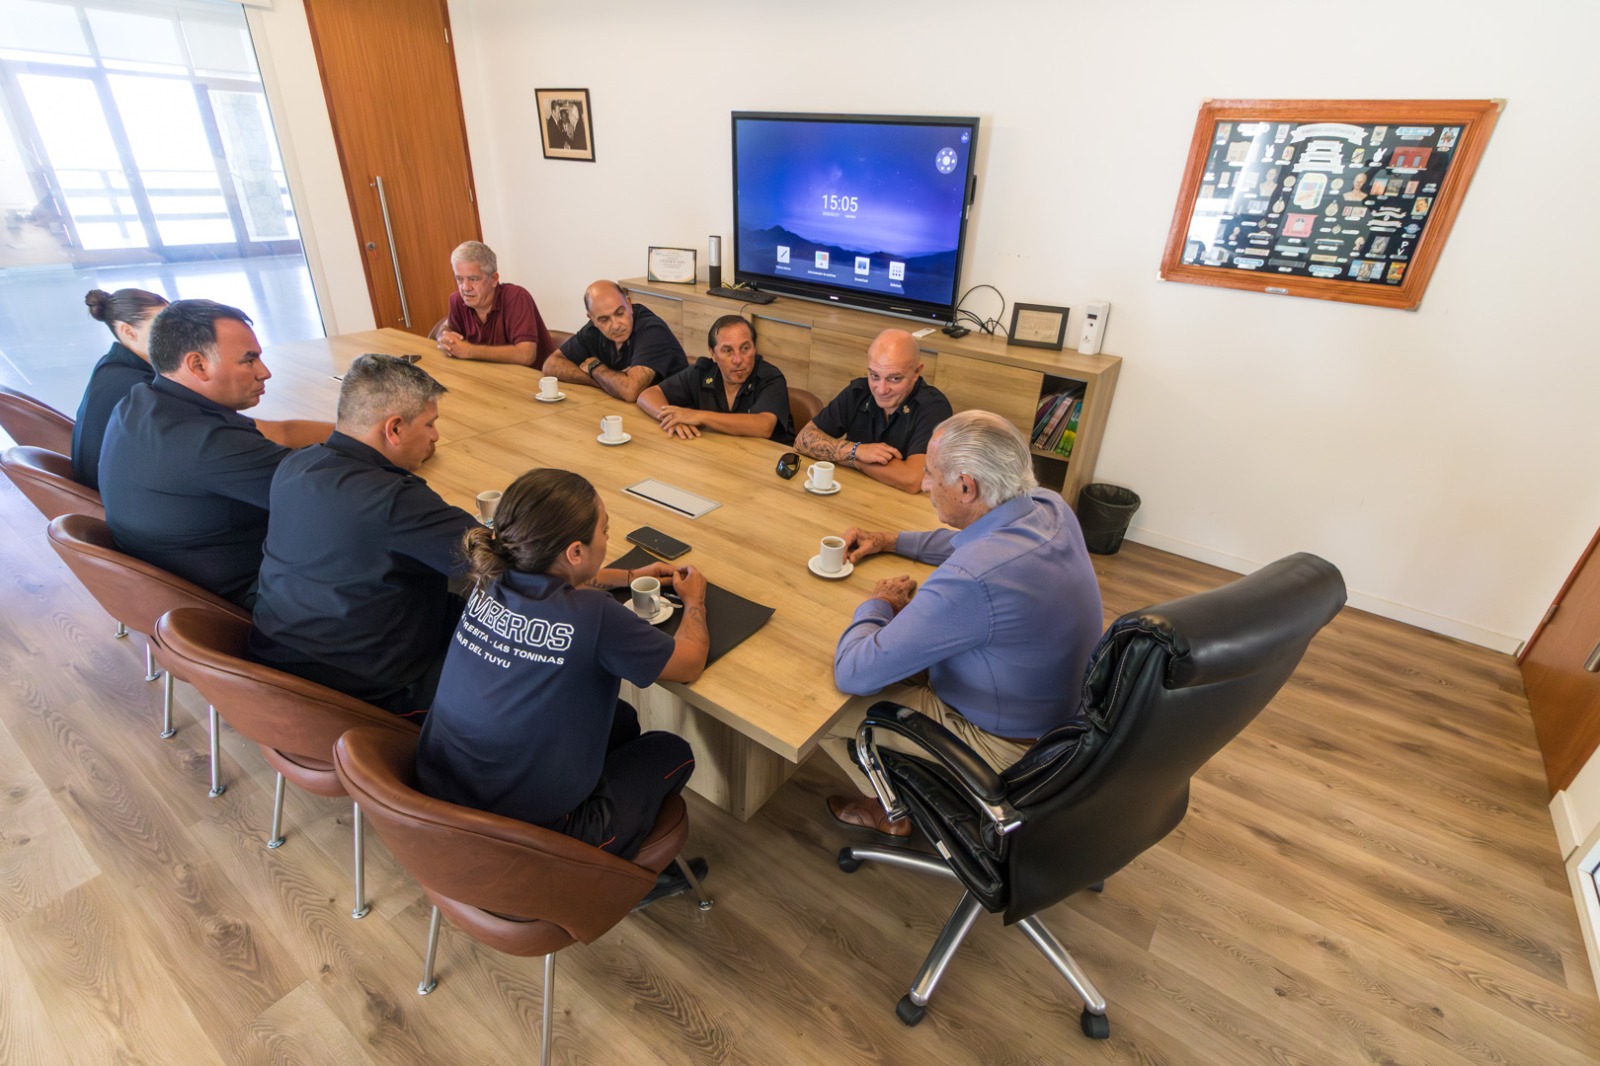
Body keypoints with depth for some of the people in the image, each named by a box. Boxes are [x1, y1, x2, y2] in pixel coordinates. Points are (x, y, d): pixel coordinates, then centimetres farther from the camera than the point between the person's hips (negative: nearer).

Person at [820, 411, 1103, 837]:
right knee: (905, 652, 22)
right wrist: (889, 541, 12)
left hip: (1004, 748, -8)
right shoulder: (1050, 507, -11)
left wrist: (879, 604, -13)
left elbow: (853, 674, -31)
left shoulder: (971, 580, -38)